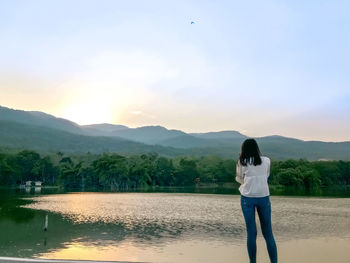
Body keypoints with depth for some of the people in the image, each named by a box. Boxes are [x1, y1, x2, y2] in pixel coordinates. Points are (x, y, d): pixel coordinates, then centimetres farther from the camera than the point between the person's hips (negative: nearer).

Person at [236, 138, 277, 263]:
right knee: (268, 233, 10)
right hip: (264, 197, 1)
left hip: (247, 198, -1)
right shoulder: (266, 161, 2)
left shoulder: (242, 162, -2)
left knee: (251, 233, 5)